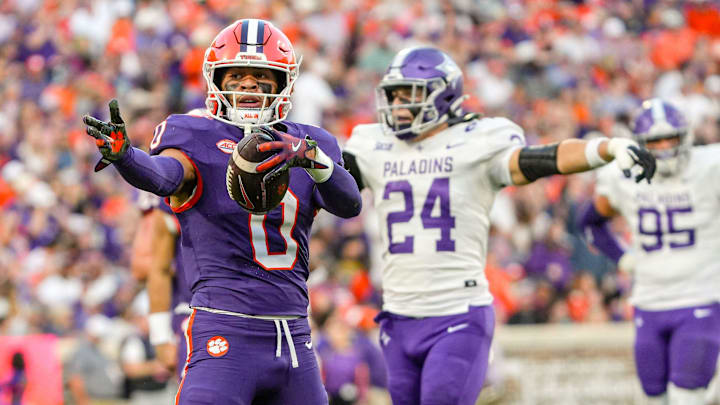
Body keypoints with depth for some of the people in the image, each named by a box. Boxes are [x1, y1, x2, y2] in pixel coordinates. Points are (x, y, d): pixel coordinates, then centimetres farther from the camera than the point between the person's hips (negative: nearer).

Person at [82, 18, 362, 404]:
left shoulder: (310, 144, 12)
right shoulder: (196, 139, 0)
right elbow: (163, 175, -22)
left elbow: (349, 205, -4)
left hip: (293, 336, 5)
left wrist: (310, 156, -24)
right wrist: (123, 156, -45)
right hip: (226, 334, -5)